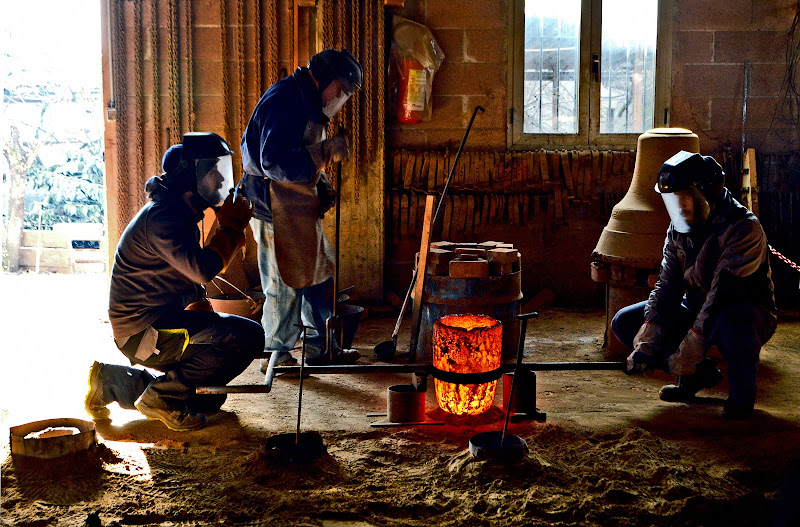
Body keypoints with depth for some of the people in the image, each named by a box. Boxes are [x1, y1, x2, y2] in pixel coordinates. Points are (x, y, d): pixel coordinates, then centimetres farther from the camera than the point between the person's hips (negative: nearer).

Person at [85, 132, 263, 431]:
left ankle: (114, 383, 16)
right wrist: (231, 229, -16)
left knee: (208, 399, 19)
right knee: (248, 337, -21)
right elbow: (203, 269, -30)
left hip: (159, 322, 10)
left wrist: (199, 309, 9)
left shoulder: (182, 212, 15)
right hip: (144, 330, -10)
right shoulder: (163, 215, -18)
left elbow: (190, 273, 24)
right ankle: (163, 396, -11)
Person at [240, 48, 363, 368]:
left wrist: (323, 187, 10)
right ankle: (276, 355, 14)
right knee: (285, 283, -1)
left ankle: (321, 348, 26)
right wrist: (327, 151, -26)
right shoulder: (285, 100, -18)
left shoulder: (307, 103, 16)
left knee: (318, 276, 15)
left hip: (299, 208, 11)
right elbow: (275, 162, -28)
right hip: (276, 208, -10)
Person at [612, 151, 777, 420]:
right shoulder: (679, 231, 0)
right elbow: (667, 286, -5)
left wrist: (688, 350, -34)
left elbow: (724, 292, -30)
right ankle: (701, 374, 4)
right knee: (625, 323, -4)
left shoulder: (744, 228, -23)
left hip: (747, 310, -7)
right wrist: (646, 342, -20)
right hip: (697, 309, 7)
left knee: (732, 326, -44)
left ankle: (742, 393, -11)